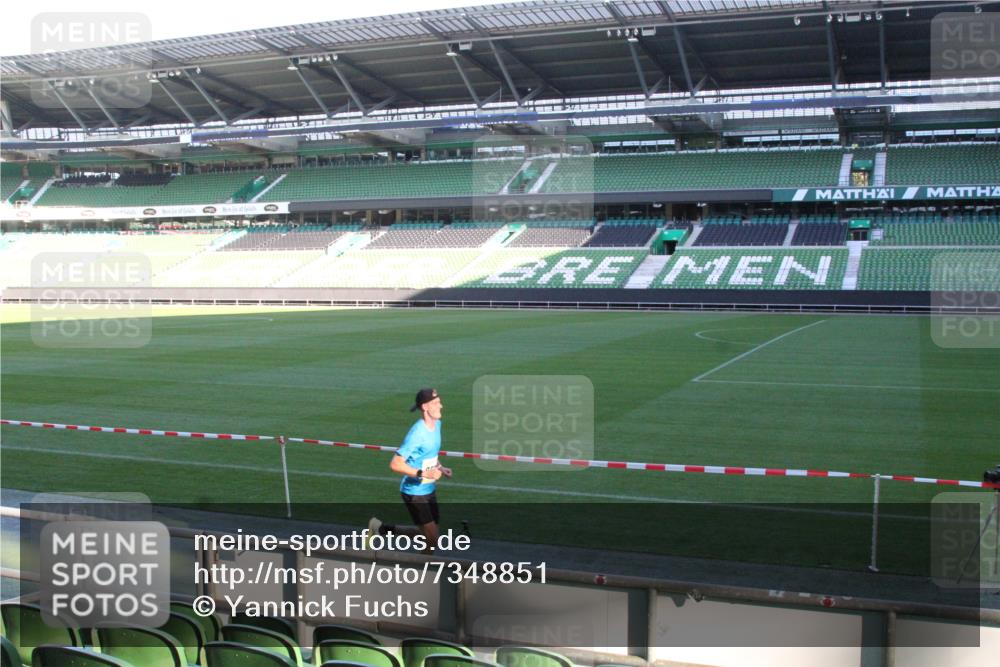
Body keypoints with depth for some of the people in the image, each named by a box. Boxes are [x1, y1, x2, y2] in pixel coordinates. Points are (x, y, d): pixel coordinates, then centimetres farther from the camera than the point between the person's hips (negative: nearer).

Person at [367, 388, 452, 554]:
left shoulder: (436, 424, 3)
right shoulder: (417, 434, -23)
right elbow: (395, 465, -25)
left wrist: (440, 468, 4)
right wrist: (424, 473, -28)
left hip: (429, 490, 8)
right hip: (414, 493, -8)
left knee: (427, 534, 17)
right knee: (432, 539, -6)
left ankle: (381, 528, 31)